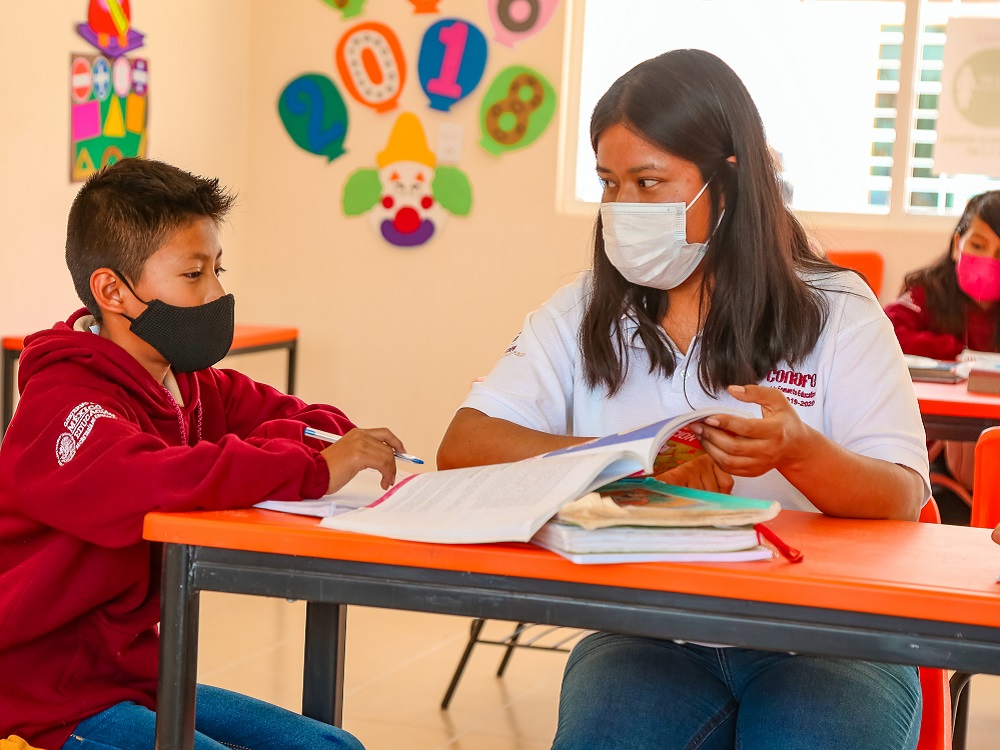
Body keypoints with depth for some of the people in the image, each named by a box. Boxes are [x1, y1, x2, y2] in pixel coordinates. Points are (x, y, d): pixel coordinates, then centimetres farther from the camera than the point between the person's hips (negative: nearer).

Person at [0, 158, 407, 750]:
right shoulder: (65, 401, -20)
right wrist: (313, 470, -36)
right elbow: (139, 481, -40)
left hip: (141, 676, 9)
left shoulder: (193, 388, 9)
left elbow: (309, 419, 14)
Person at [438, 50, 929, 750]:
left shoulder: (837, 310, 3)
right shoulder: (583, 313, 10)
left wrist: (800, 452, -29)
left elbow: (902, 503, -6)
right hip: (646, 633, 1)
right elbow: (464, 447, -1)